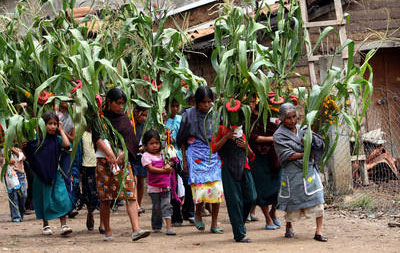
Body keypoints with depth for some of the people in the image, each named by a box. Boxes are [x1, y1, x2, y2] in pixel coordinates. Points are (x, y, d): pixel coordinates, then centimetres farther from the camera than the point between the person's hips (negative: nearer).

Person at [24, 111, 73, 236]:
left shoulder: (57, 139, 0)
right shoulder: (37, 139, -4)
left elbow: (66, 144, -20)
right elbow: (29, 155, 3)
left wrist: (61, 130, -8)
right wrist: (23, 147, -17)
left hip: (55, 175, 0)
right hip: (41, 174, 0)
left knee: (61, 198, -10)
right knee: (44, 199, 9)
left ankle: (64, 225, -7)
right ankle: (45, 225, 24)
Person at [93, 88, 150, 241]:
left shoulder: (125, 119, 13)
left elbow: (131, 141, 5)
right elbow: (97, 138, -8)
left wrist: (122, 156, -11)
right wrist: (109, 153, -19)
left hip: (123, 160, 2)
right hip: (103, 160, -2)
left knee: (131, 195, -12)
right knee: (105, 198, 1)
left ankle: (136, 230, -20)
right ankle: (107, 231, 13)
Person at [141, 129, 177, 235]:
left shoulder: (162, 154, 12)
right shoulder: (146, 156, -3)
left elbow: (170, 168, 10)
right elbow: (151, 169, -15)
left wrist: (168, 165, -13)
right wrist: (164, 170, -17)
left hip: (165, 186, 3)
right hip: (154, 187, -3)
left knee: (166, 206, -7)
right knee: (157, 207, 6)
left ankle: (169, 227, -12)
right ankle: (156, 227, 22)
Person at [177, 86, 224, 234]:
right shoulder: (189, 115, 2)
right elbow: (182, 140, 7)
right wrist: (184, 160, 3)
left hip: (214, 154, 2)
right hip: (196, 154, -2)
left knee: (216, 188, -6)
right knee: (200, 186, -13)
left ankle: (214, 224, 4)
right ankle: (198, 213, 18)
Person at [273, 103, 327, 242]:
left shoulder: (302, 130, 10)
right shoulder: (279, 135, -2)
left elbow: (320, 143, 3)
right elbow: (286, 155, -13)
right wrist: (304, 154, -19)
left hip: (309, 170, 3)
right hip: (292, 173, -3)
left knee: (317, 199, -9)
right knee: (292, 204, 7)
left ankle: (319, 232, -5)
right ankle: (289, 227, 33)